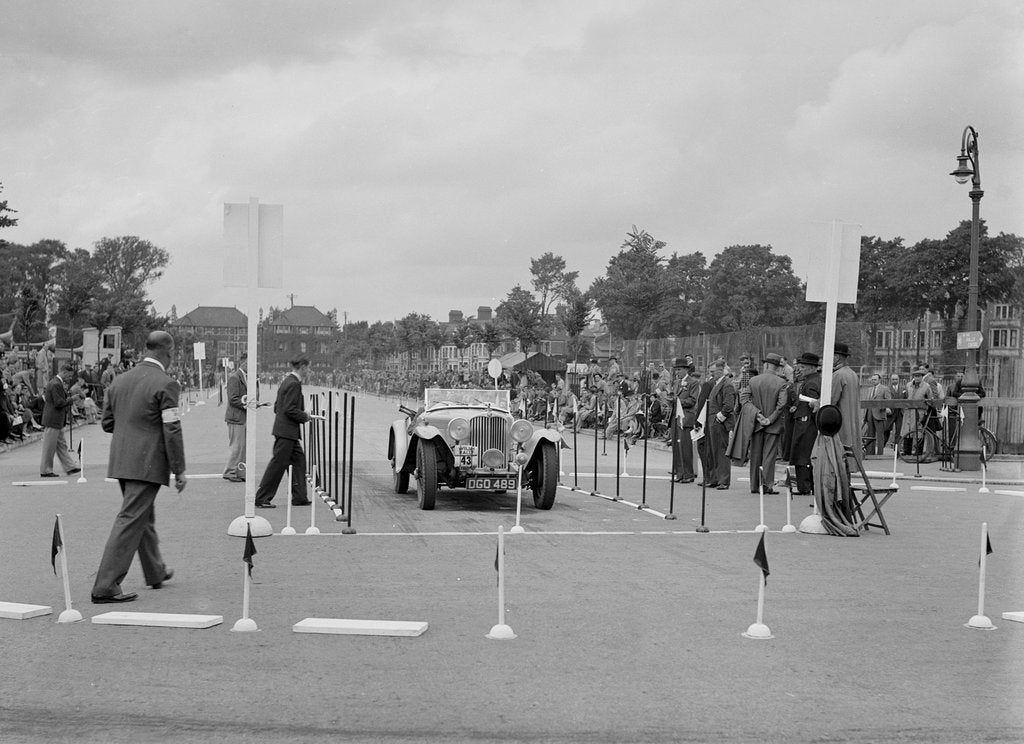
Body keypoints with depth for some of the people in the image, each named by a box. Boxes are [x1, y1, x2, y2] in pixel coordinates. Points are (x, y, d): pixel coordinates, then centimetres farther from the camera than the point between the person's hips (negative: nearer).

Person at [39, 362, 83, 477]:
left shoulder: (57, 383, 13)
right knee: (49, 447, -1)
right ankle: (45, 471, 6)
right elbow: (59, 403, -23)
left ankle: (70, 467, 19)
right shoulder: (56, 385, -19)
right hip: (52, 420, -11)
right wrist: (72, 399, -15)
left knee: (62, 445, 14)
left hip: (58, 421, 11)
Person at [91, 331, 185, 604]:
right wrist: (179, 470, -10)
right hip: (147, 463, -8)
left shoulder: (121, 380, 9)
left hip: (121, 462, 8)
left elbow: (107, 422, 15)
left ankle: (156, 571, 38)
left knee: (145, 516, 23)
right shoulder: (165, 384, -13)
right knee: (131, 521, -6)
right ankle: (105, 586, -9)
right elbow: (172, 431, -15)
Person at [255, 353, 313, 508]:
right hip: (287, 430, -10)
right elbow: (289, 409, -23)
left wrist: (302, 414, 17)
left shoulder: (287, 381, 13)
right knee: (278, 464, -5)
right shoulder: (294, 384, -17)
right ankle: (261, 498, 0)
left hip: (285, 430, 10)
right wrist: (304, 416, -8)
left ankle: (299, 497, 16)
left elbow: (277, 406, 17)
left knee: (299, 459, 13)